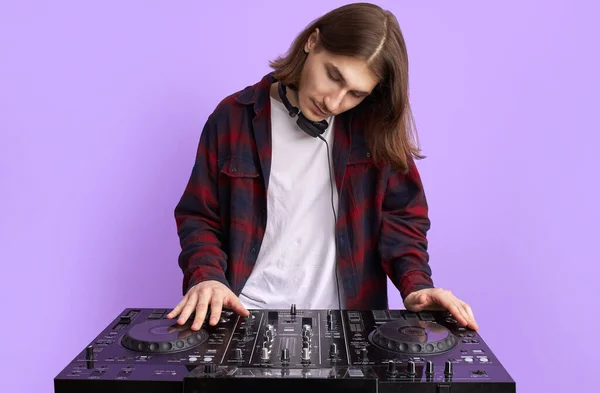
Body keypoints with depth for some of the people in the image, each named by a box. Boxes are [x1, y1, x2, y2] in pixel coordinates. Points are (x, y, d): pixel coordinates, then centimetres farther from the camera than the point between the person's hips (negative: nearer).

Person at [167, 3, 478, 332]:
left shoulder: (375, 125, -2)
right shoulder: (234, 117, -2)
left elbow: (400, 213, 4)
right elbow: (199, 217, 3)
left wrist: (416, 284, -12)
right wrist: (207, 276, -15)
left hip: (342, 322, 2)